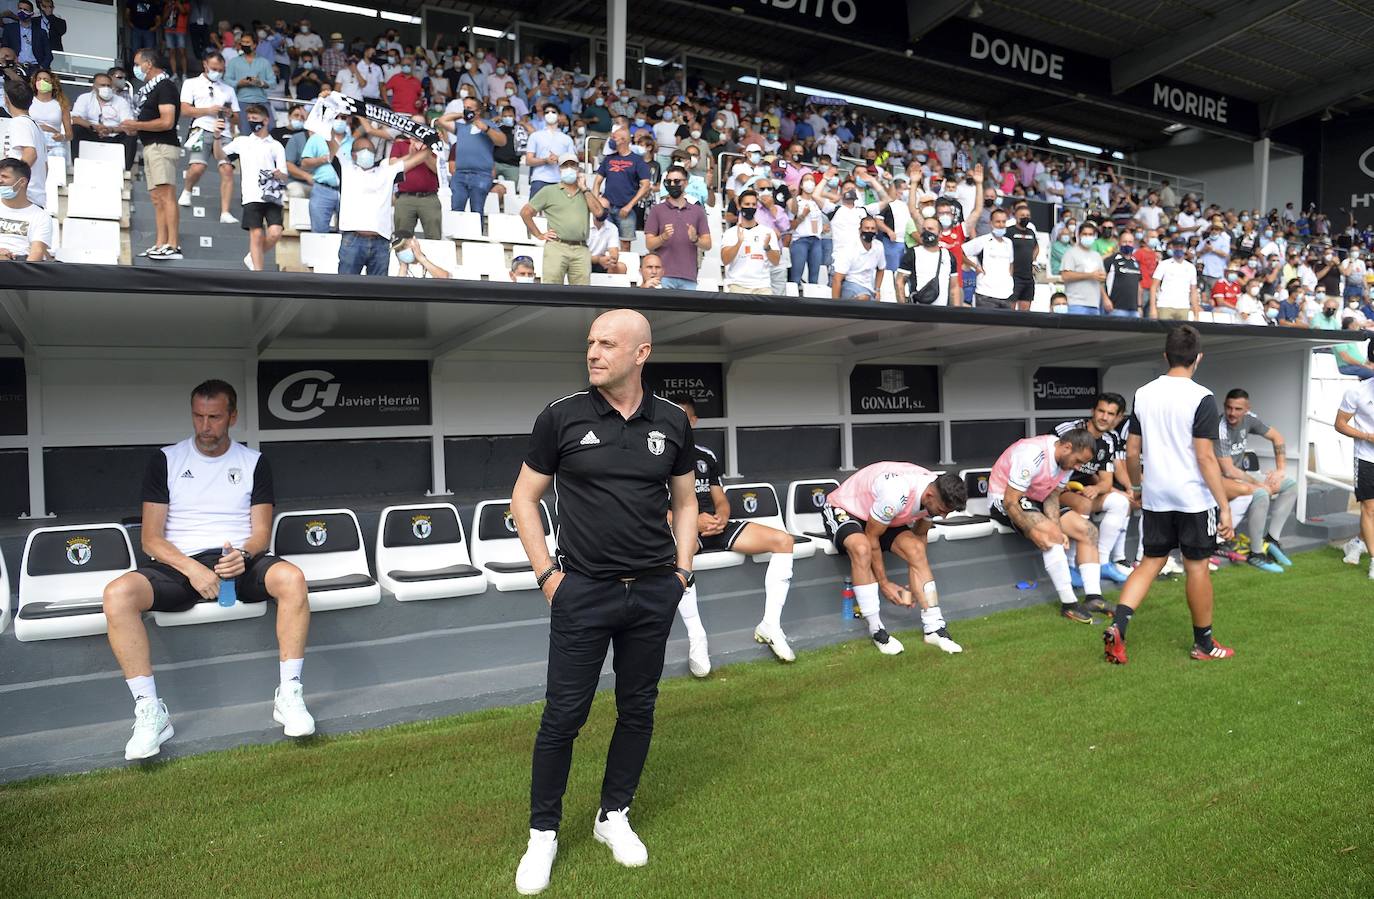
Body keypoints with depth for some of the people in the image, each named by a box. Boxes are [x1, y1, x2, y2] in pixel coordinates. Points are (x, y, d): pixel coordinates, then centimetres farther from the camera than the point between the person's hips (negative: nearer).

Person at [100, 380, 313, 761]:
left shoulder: (254, 463, 11)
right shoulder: (166, 460, 9)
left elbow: (261, 533, 6)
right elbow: (151, 539, 3)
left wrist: (243, 554, -18)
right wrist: (192, 569, -16)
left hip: (239, 561, 0)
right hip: (179, 564, 1)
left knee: (291, 578, -33)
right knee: (118, 594, -30)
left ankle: (289, 695, -25)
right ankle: (150, 711, -22)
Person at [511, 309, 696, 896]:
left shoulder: (672, 423, 2)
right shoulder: (561, 417, -5)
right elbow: (524, 497, 1)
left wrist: (683, 568, 4)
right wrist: (546, 572, -4)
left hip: (654, 591, 3)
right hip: (583, 589, -2)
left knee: (637, 709, 12)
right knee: (563, 715, 2)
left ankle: (614, 816, 32)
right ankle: (543, 833, 22)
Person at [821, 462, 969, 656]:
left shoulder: (936, 493, -14)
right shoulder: (896, 494, -39)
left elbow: (920, 534, 2)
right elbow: (872, 537, -25)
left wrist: (915, 585, -3)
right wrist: (884, 584, -16)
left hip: (884, 520, 7)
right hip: (842, 510, -7)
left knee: (916, 549, -18)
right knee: (862, 547, -37)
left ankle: (933, 628, -12)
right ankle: (876, 631, -26)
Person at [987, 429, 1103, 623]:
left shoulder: (1068, 459, -3)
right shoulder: (1033, 455, -29)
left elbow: (1052, 496, -1)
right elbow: (1010, 501, -27)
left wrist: (1057, 528, -18)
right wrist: (1032, 532, -35)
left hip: (1036, 502, 9)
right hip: (1003, 501, -9)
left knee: (1088, 530, -3)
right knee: (1051, 534, -32)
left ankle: (1093, 597, -7)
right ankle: (1068, 603, -26)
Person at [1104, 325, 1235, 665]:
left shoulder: (1143, 394, 3)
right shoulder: (1201, 398, -13)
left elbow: (1132, 451, 7)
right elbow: (1205, 457, -16)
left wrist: (1137, 486, 23)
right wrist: (1225, 507, -11)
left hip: (1155, 497, 4)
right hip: (1194, 497, -4)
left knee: (1151, 562, 12)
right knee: (1197, 567, 8)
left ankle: (1117, 626, -4)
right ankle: (1203, 643, 23)